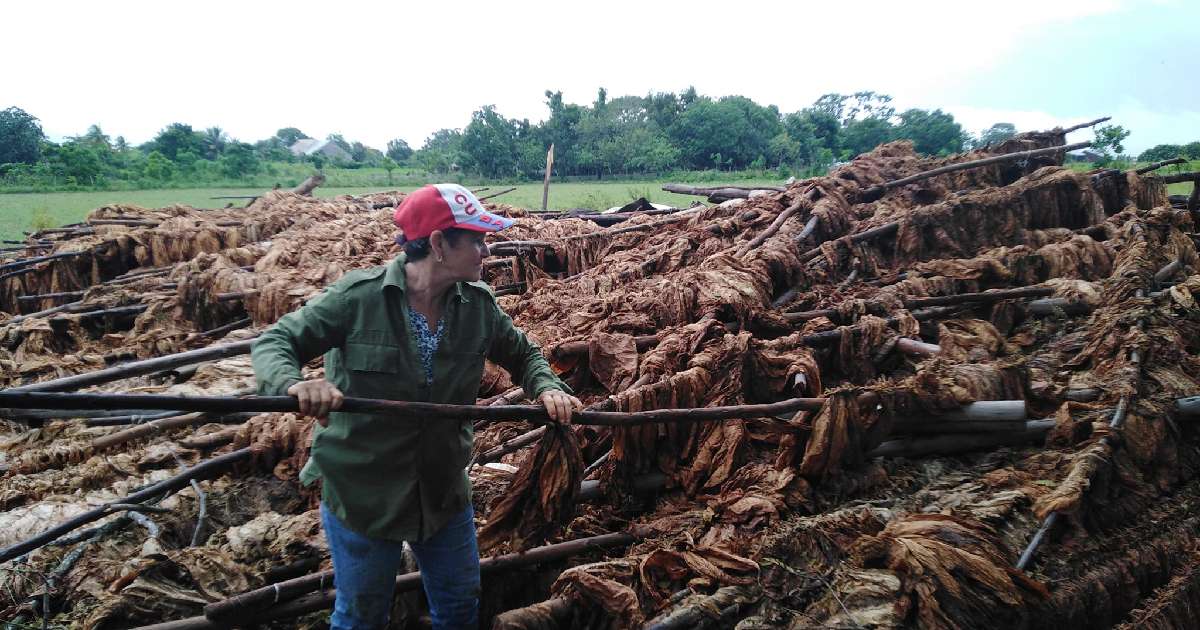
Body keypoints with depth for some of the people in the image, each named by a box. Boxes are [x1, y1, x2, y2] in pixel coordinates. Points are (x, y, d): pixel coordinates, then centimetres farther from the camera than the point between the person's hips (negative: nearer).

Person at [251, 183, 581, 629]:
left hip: (444, 492, 4)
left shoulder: (479, 305, -7)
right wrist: (293, 382, -39)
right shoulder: (358, 296, -19)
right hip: (360, 493, -4)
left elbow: (523, 354, 7)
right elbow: (273, 344, -15)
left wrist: (547, 388, -15)